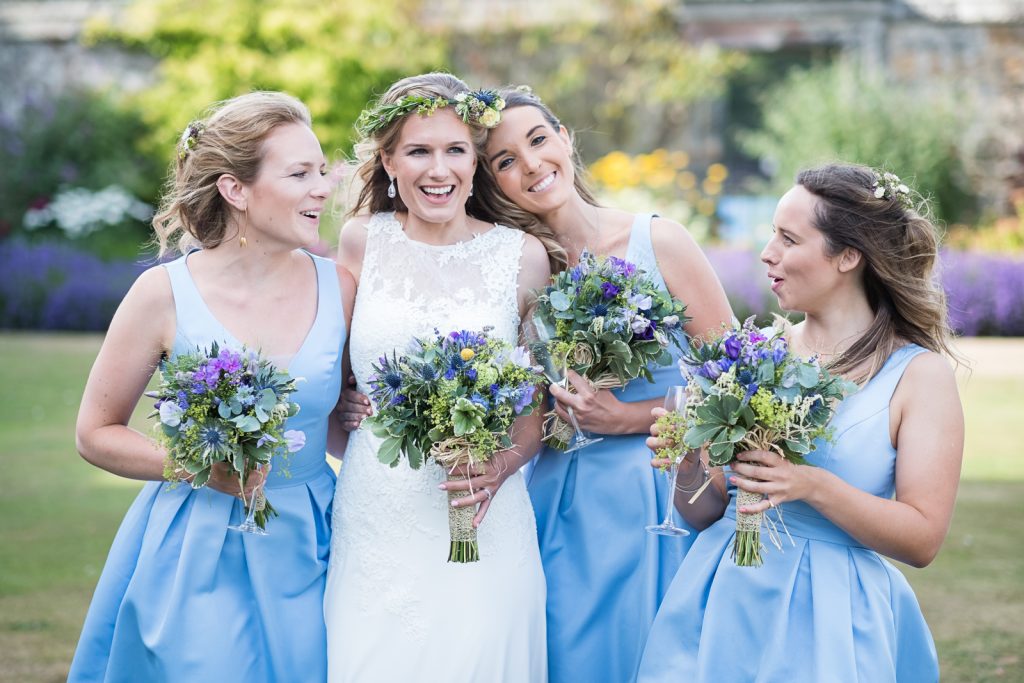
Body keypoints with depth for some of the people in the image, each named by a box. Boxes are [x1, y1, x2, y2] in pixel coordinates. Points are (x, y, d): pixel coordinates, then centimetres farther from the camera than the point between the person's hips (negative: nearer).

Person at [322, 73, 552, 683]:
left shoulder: (522, 256, -1)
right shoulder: (361, 242, 2)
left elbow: (544, 400, 4)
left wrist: (502, 464, -10)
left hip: (484, 523, -1)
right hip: (374, 523, 1)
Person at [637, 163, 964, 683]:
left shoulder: (920, 375, -5)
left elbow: (922, 540, -11)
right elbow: (706, 513, 8)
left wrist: (814, 486, -22)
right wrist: (685, 465, -13)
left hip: (827, 624, -3)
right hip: (725, 601, 4)